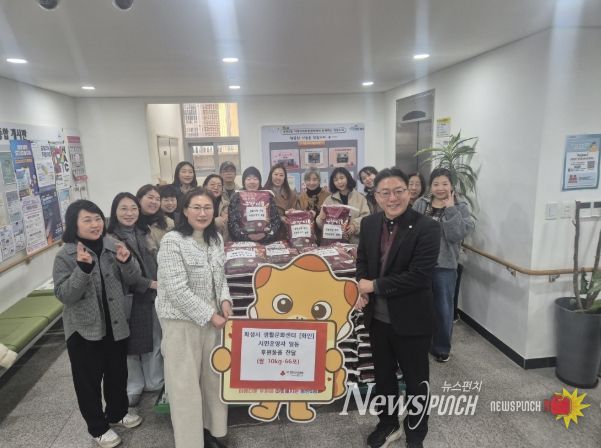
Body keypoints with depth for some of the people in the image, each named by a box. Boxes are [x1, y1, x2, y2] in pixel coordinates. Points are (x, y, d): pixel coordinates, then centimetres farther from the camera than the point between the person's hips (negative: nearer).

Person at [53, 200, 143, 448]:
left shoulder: (112, 246, -3)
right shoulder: (65, 256, -12)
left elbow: (133, 280, 0)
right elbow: (63, 295, -17)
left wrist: (127, 262, -21)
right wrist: (83, 268, -31)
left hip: (115, 323, 3)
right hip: (84, 328, -3)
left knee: (118, 372, 18)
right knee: (88, 378, 10)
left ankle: (117, 412, 42)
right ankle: (98, 427, 31)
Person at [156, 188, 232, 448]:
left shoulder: (216, 239, 4)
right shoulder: (172, 241, -17)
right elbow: (177, 289, -21)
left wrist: (225, 300, -5)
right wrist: (209, 315, -18)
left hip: (212, 317, 6)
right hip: (182, 321, -6)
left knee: (213, 376, 16)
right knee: (185, 383, 6)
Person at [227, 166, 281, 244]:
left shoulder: (268, 197, 9)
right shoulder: (236, 198, 7)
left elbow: (276, 220, 6)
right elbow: (232, 223, 1)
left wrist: (265, 234, -10)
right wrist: (247, 235, -12)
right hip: (242, 242, 0)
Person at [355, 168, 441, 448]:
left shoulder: (427, 228, -18)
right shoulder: (369, 224, 0)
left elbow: (419, 275, -24)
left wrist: (374, 286, -19)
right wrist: (363, 290, -10)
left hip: (411, 320, -5)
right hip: (377, 317, 5)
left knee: (416, 382, 16)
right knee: (383, 375, 23)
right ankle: (388, 424, 48)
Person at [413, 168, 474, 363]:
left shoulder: (461, 206, -6)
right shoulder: (420, 204, 1)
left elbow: (457, 235, -17)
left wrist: (450, 209, -20)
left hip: (445, 266, -2)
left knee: (443, 308, 9)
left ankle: (441, 347, 28)